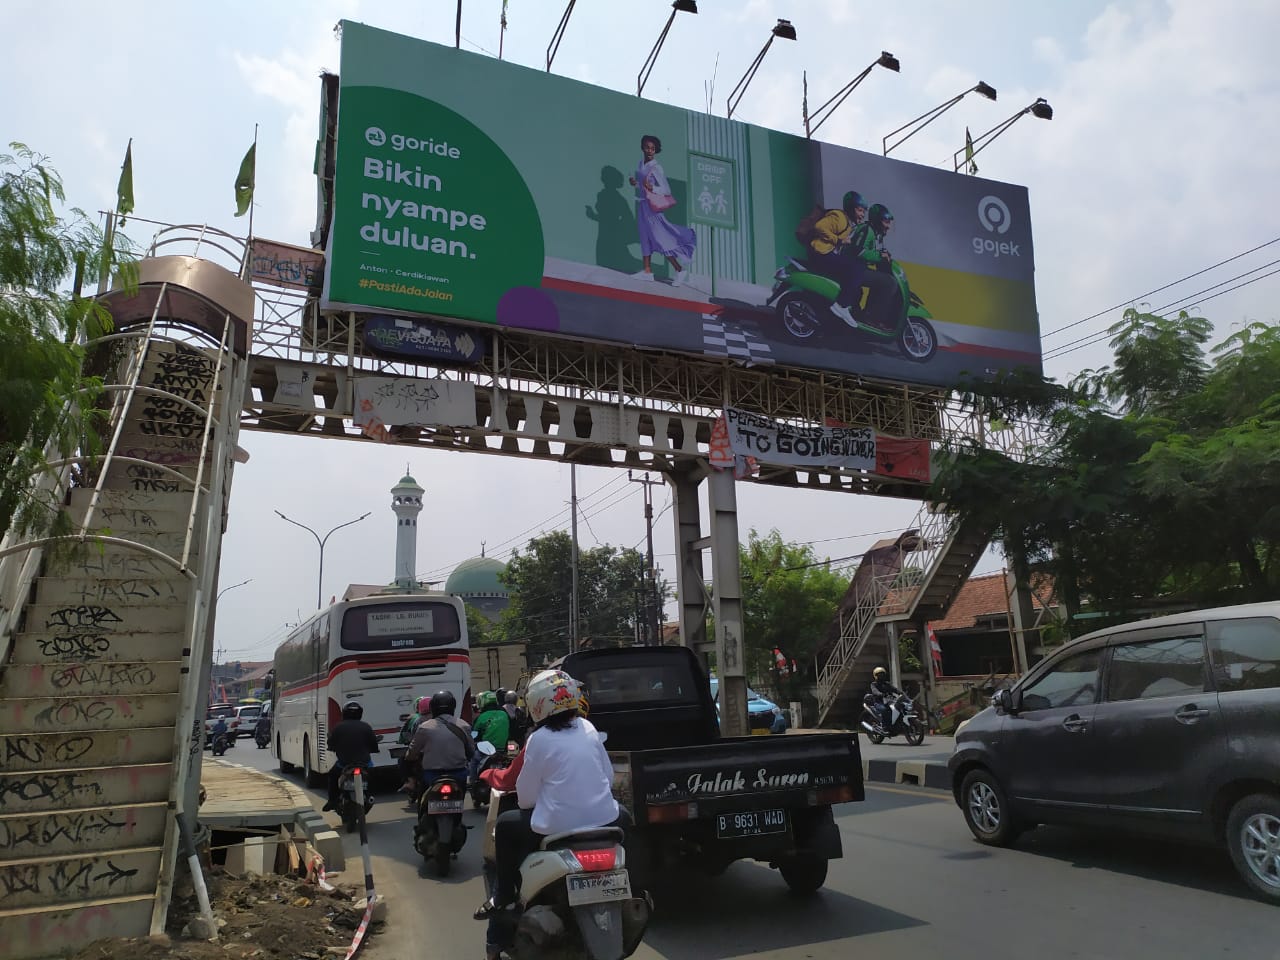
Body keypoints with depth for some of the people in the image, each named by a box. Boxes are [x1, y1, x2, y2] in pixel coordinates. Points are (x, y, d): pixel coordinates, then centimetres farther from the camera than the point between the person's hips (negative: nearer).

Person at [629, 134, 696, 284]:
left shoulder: (656, 168, -16)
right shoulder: (642, 163, 5)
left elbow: (666, 190, -17)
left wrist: (652, 188, -32)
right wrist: (635, 183, 0)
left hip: (652, 206, -8)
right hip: (641, 204, 8)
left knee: (660, 239, -6)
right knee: (645, 237, 13)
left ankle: (680, 270, 0)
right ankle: (648, 271, 21)